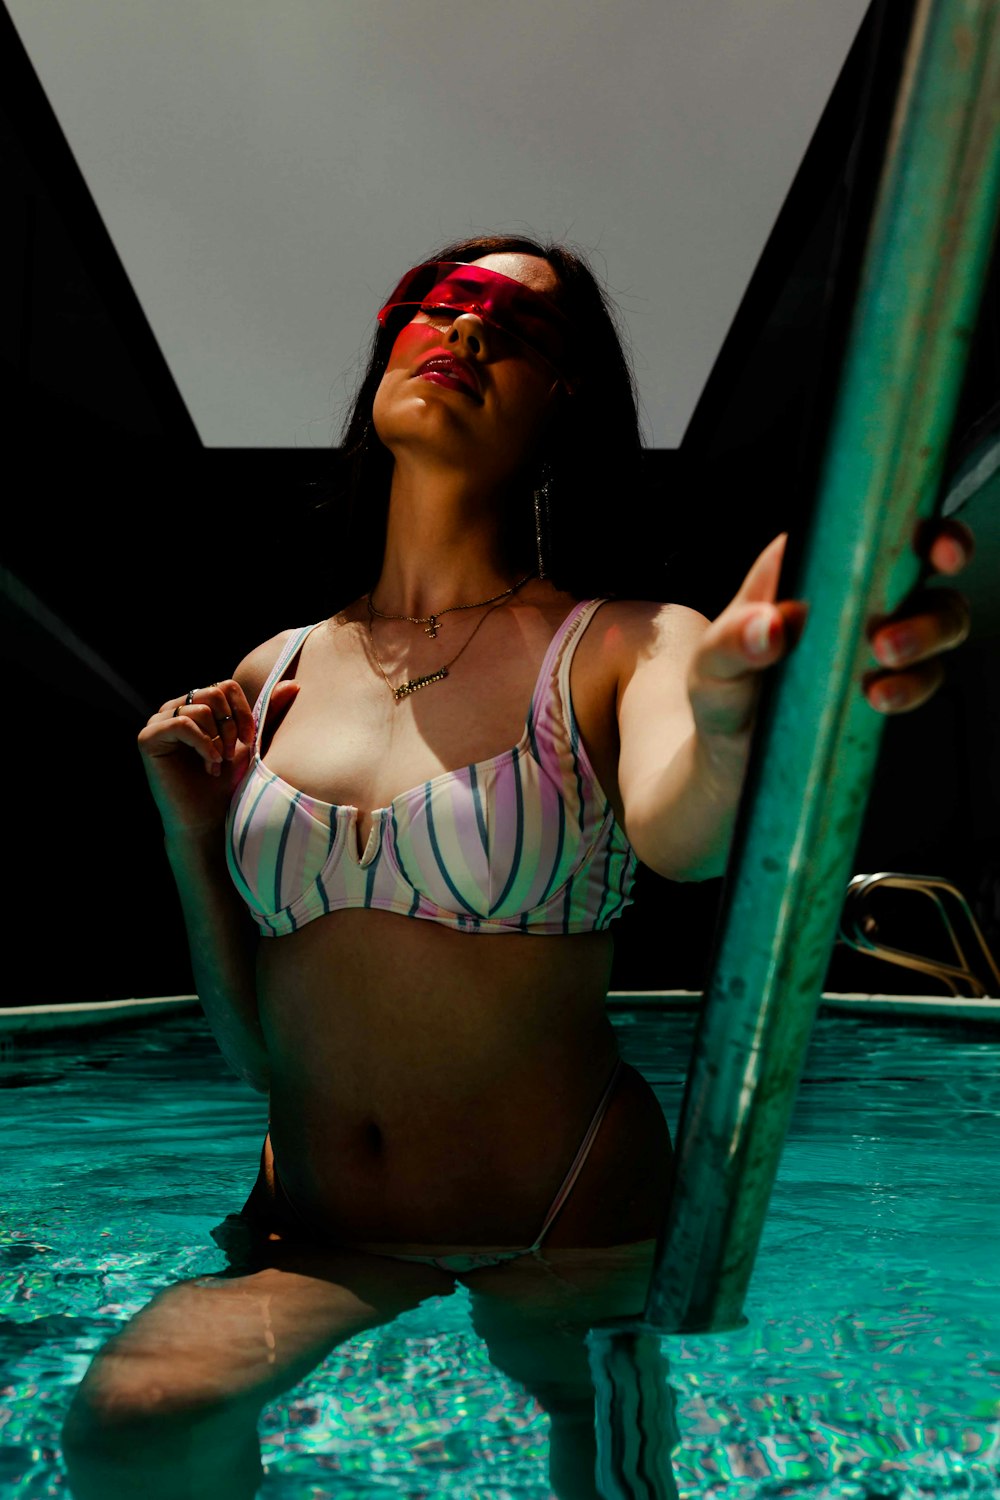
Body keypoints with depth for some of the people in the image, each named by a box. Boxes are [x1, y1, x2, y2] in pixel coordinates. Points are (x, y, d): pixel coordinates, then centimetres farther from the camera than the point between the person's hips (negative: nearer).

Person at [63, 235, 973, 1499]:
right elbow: (252, 1047, 7)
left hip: (563, 1229, -1)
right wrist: (189, 836, -5)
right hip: (311, 1236, 1)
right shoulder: (271, 680, 5)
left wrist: (731, 711, -50)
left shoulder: (621, 647, -4)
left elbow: (677, 829, -30)